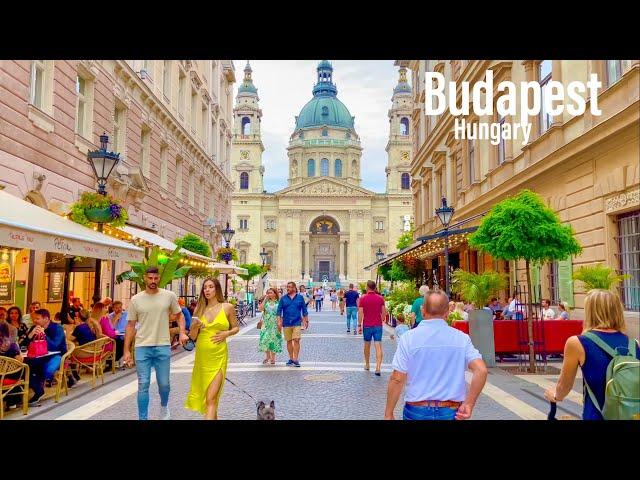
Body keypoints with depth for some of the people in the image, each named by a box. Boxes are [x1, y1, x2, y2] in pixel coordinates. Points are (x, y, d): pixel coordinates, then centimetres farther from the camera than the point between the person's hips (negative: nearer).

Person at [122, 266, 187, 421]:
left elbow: (179, 314, 13)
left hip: (163, 346, 0)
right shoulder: (136, 299, 0)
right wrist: (126, 351, 2)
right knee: (143, 385, 1)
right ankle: (143, 418, 14)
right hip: (142, 347, 0)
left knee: (164, 384, 9)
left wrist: (182, 332, -4)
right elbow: (130, 325, 5)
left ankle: (164, 406, 40)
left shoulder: (169, 296, -1)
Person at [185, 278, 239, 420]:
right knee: (203, 393, 18)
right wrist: (195, 327, -12)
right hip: (201, 356, 4)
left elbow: (236, 328, 11)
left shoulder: (228, 307, -1)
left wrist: (227, 333, -9)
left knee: (211, 398, -10)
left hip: (218, 357, -4)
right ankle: (213, 417, 40)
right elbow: (193, 336, 8)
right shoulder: (199, 309, 5)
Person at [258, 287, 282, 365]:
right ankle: (268, 356, 15)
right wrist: (265, 299, -8)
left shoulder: (278, 302, 0)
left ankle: (273, 358, 11)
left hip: (275, 324, -2)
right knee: (265, 339, -2)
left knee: (273, 340, 0)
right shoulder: (266, 302, 6)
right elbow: (260, 308, -10)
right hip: (266, 323, 2)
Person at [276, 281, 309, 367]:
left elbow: (304, 310, 8)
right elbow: (279, 310, 4)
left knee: (296, 340, -10)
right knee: (289, 341, 8)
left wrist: (306, 321, 7)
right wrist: (279, 321, -4)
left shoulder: (300, 297, 4)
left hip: (297, 323, -2)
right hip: (286, 323, 2)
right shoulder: (283, 298, 5)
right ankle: (291, 359, 19)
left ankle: (295, 359, -8)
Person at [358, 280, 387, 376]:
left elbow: (360, 313, -9)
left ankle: (367, 365, 31)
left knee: (367, 345, 17)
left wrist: (359, 325, -1)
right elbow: (384, 312, 3)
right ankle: (378, 368, -14)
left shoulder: (363, 298, -6)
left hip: (367, 325, 0)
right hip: (378, 325, 1)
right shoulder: (380, 298, 0)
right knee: (378, 347, -3)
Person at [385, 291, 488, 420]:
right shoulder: (461, 338, -1)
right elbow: (481, 370, -11)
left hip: (417, 410, -1)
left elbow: (397, 379, -10)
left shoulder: (408, 338, -8)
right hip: (451, 412, 1)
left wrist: (388, 414, -2)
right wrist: (469, 404, -3)